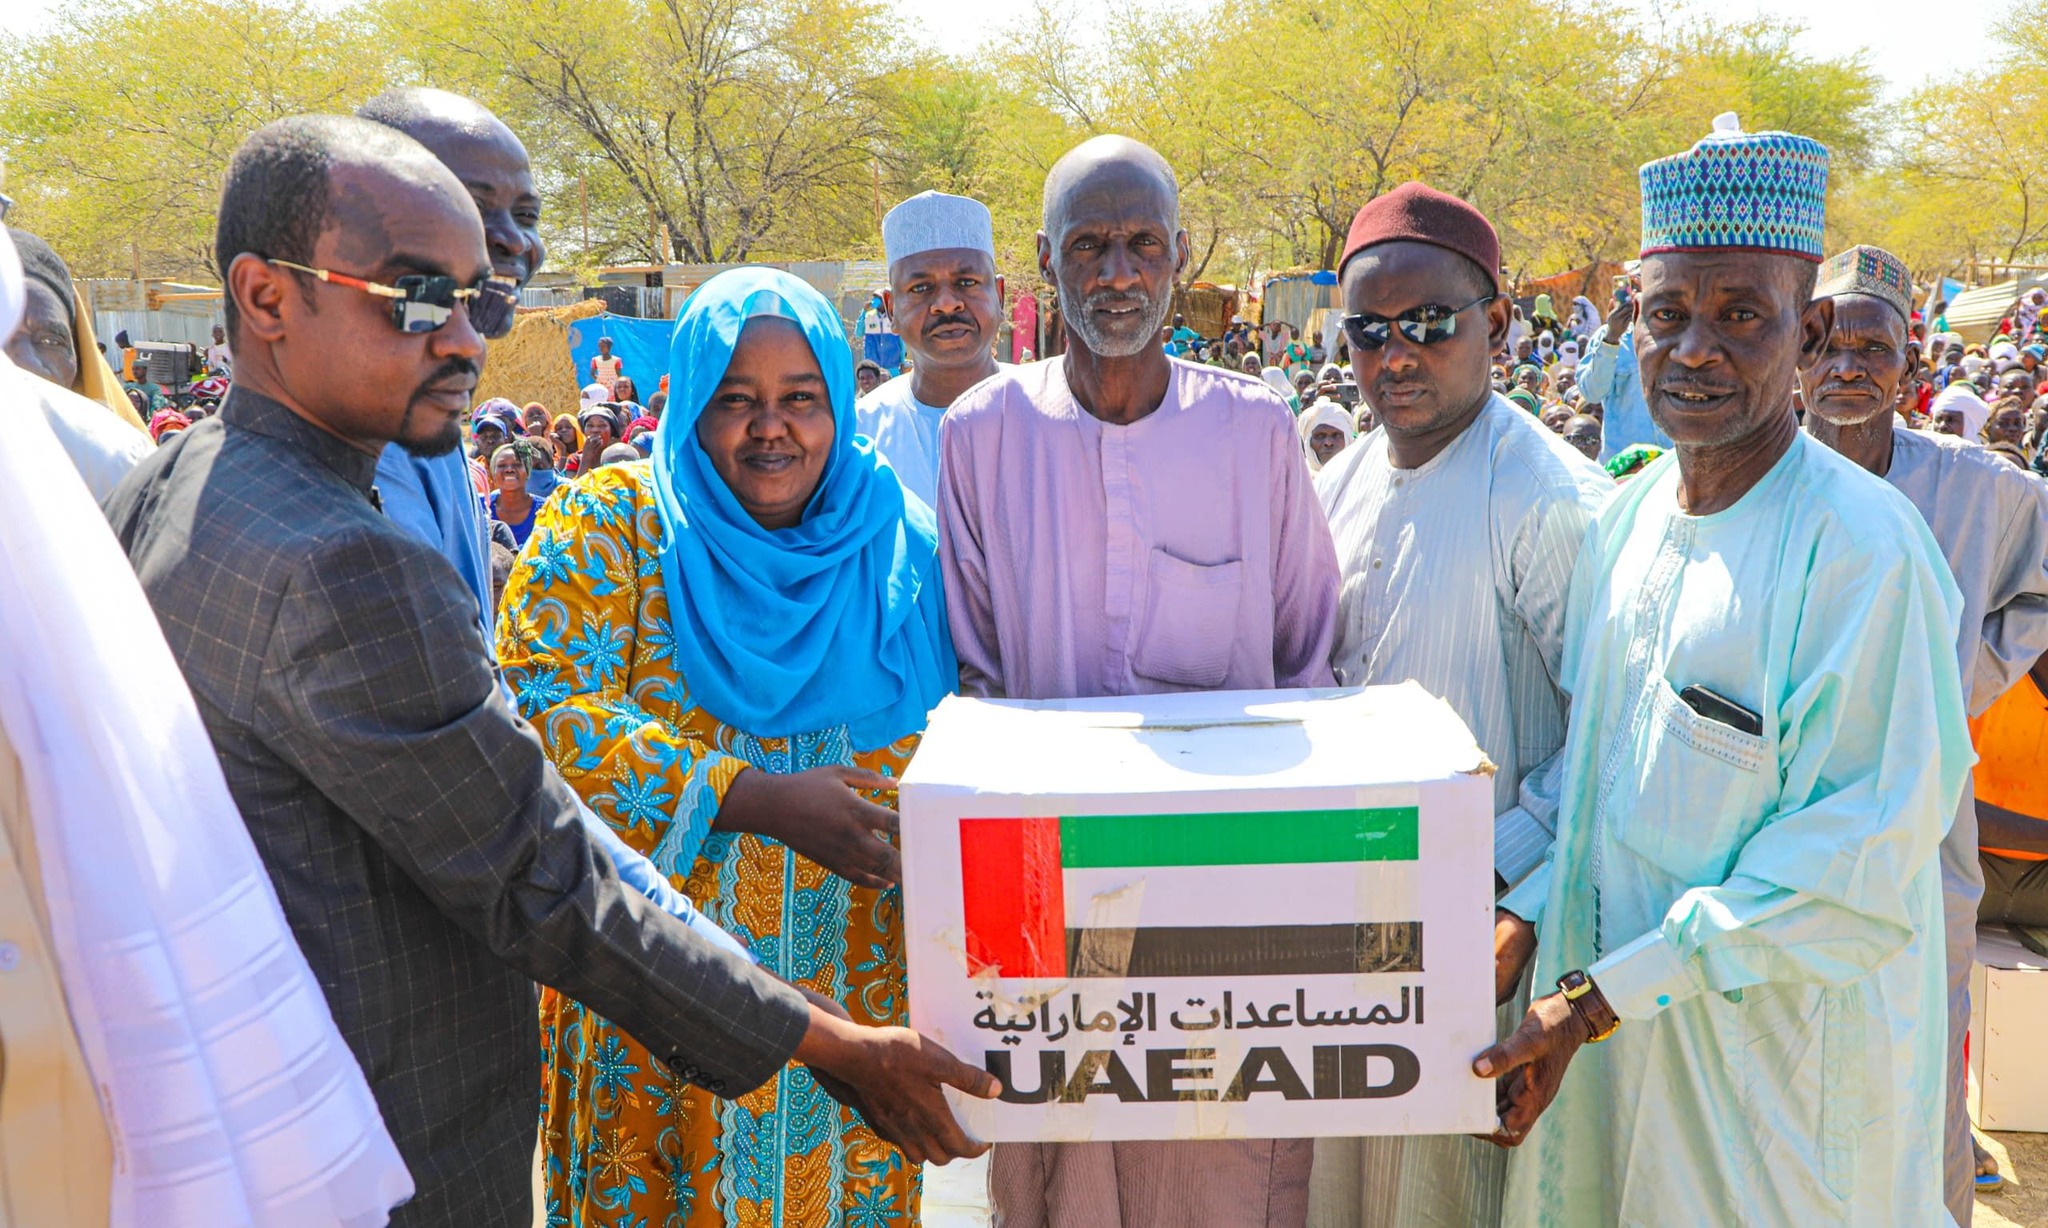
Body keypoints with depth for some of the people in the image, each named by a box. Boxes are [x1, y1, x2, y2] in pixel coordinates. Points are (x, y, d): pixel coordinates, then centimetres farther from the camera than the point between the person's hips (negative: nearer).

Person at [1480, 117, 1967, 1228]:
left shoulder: (1861, 542, -19)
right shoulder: (1624, 520, 3)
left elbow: (1855, 861, -20)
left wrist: (1597, 999, -21)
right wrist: (1520, 917, -2)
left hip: (1775, 1052, -6)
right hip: (1600, 1011, 6)